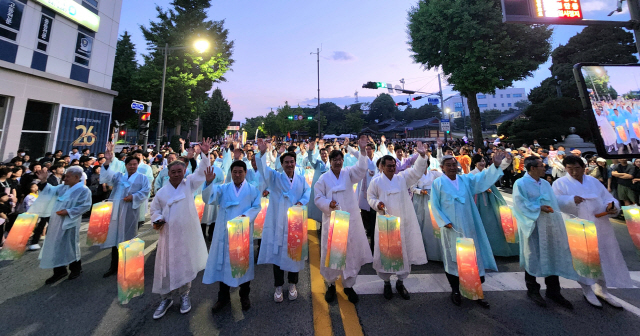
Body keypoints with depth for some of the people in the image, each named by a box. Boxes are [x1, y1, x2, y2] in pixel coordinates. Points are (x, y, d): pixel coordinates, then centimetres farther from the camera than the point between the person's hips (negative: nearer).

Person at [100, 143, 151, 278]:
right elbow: (107, 176, -7)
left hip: (131, 211, -3)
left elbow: (145, 192, -4)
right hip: (117, 210, 3)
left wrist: (133, 197, -20)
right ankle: (114, 266, 20)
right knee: (115, 236, 8)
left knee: (128, 238, 4)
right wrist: (108, 161, -20)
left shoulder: (142, 178, 6)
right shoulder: (119, 176, 13)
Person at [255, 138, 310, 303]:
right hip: (277, 222, -1)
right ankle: (278, 286, 29)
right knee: (277, 252, 8)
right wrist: (262, 153, -30)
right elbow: (263, 169, -15)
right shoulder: (274, 177, 2)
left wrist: (301, 202, -19)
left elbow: (307, 192, 0)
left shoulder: (301, 178, 10)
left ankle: (292, 284, 34)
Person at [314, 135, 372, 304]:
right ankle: (331, 284, 31)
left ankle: (348, 285, 31)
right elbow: (318, 198, -2)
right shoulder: (324, 178, -1)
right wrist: (328, 204, -21)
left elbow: (361, 168, -12)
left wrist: (363, 150, -23)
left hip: (351, 220, 2)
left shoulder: (348, 173, 5)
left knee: (351, 252, 10)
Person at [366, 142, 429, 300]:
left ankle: (400, 282, 34)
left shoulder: (402, 178, 5)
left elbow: (416, 171, -5)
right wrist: (377, 203, -15)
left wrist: (422, 156, -19)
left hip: (403, 223, 3)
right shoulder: (376, 182, -1)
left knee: (404, 251, 12)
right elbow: (370, 197, 5)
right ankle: (386, 282, 29)